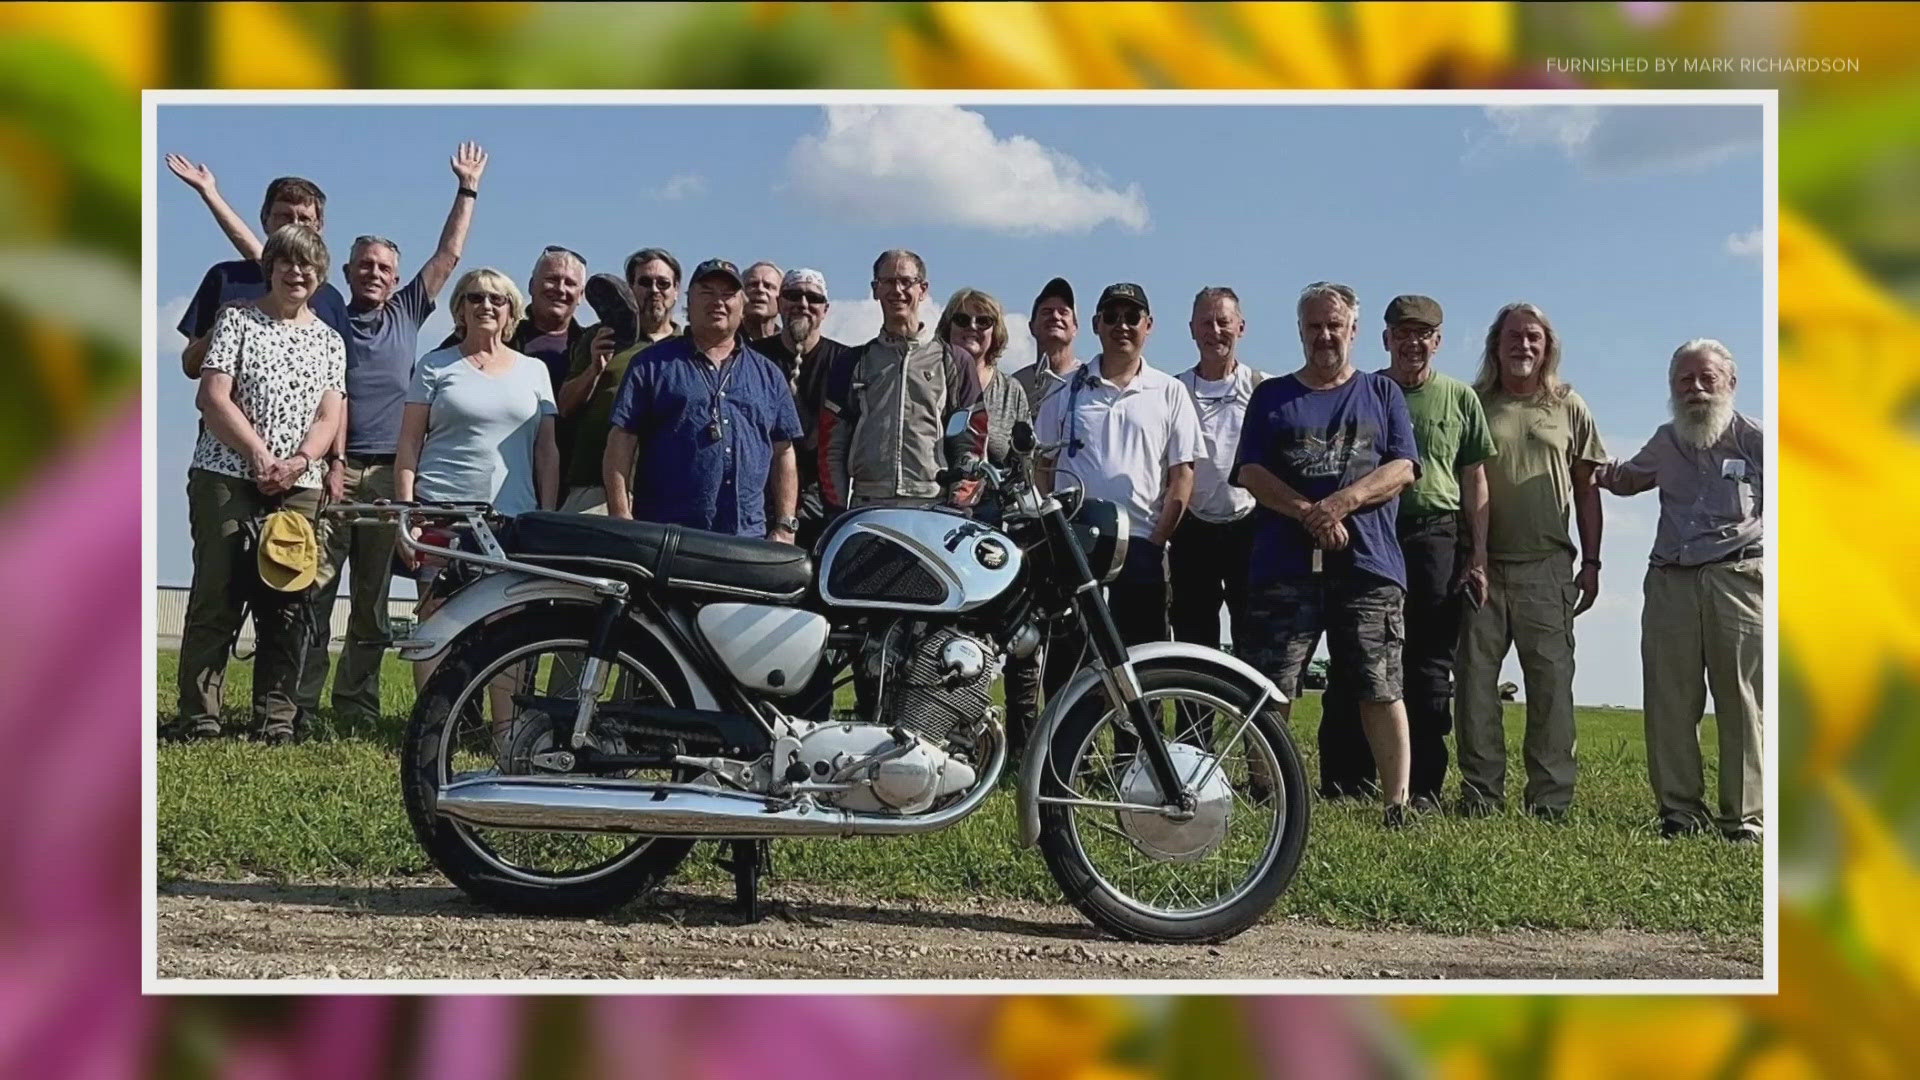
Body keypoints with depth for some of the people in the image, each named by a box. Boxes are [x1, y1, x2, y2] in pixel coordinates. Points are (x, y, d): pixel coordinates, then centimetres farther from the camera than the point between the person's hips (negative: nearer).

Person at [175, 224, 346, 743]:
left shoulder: (329, 340, 15)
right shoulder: (237, 320, 5)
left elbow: (330, 415, 7)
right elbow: (214, 398, -4)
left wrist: (300, 461, -12)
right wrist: (261, 456, -14)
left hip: (298, 486, 3)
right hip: (225, 476, -3)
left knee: (288, 603, -1)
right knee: (218, 597, -6)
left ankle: (276, 716, 5)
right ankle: (200, 717, -2)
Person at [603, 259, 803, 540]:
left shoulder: (768, 375, 19)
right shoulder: (652, 365, 8)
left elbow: (783, 454, 17)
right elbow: (621, 443, 2)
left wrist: (785, 527, 8)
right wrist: (621, 520, -7)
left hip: (749, 539, 3)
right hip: (664, 537, -3)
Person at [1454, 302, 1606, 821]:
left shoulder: (1569, 407, 12)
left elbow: (1586, 489, 14)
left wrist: (1591, 562, 7)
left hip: (1547, 565, 0)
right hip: (1480, 563, 0)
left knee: (1551, 678, -3)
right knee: (1475, 674, -2)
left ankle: (1551, 796, 1)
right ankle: (1480, 791, 4)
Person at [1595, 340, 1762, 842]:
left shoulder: (1753, 438, 3)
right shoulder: (1666, 442, 18)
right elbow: (1630, 479, 35)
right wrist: (1611, 476, 14)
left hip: (1738, 576, -4)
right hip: (1670, 579, 4)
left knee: (1742, 701, -3)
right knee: (1669, 702, 2)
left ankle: (1744, 818, 1)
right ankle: (1679, 809, 9)